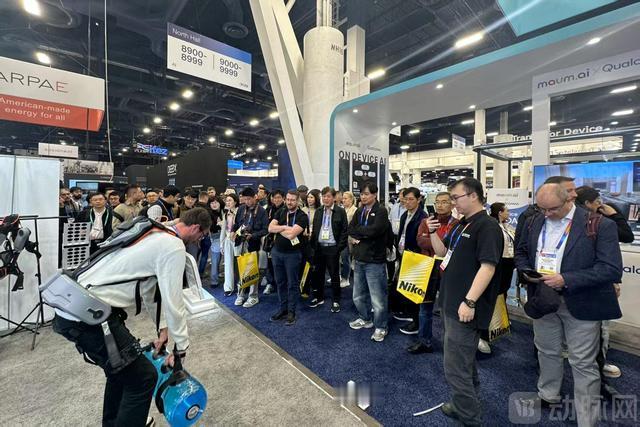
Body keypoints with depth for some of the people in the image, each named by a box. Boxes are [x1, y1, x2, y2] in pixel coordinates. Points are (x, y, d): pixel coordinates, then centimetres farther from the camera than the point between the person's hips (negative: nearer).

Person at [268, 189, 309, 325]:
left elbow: (291, 234, -23)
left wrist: (278, 228, -8)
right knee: (280, 282, 15)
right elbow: (270, 228, -5)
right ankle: (283, 308, 30)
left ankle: (291, 311, 20)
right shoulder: (281, 212, 6)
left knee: (292, 283, 6)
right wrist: (285, 227, -16)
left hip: (292, 254, -5)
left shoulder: (302, 216, -12)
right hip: (277, 251, 6)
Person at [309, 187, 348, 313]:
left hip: (333, 248, -4)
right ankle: (318, 297, 30)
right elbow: (314, 229, 12)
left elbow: (344, 230, -6)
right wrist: (313, 245, 4)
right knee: (318, 273, 13)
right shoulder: (318, 211, 9)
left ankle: (335, 301, 20)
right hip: (319, 247, 5)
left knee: (334, 275, 6)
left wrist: (340, 247, -12)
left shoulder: (340, 211, -5)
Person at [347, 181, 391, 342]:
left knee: (378, 298, 3)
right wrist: (364, 233, -16)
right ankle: (365, 319, 42)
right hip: (359, 259, 7)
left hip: (375, 261, -7)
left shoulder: (381, 211, -10)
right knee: (358, 296, 19)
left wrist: (357, 232, -8)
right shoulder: (359, 211, 11)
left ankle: (380, 327, 24)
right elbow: (350, 229, 1)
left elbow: (373, 230, -23)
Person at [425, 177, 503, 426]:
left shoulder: (487, 227, -16)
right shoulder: (462, 224, 12)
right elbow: (442, 252, 17)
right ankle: (467, 403, 43)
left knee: (455, 367, 0)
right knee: (465, 360, 25)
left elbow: (488, 266, -23)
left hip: (465, 307, -9)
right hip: (451, 303, 10)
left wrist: (469, 302, -26)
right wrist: (433, 232, 2)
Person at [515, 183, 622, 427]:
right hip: (542, 298, 4)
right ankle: (547, 396, 42)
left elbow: (612, 269, -16)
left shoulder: (600, 225, -12)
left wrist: (566, 279, -24)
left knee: (583, 364, 7)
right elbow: (521, 252, 12)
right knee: (547, 351, 21)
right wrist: (526, 271, -7)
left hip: (580, 304, -4)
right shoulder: (534, 223, 2)